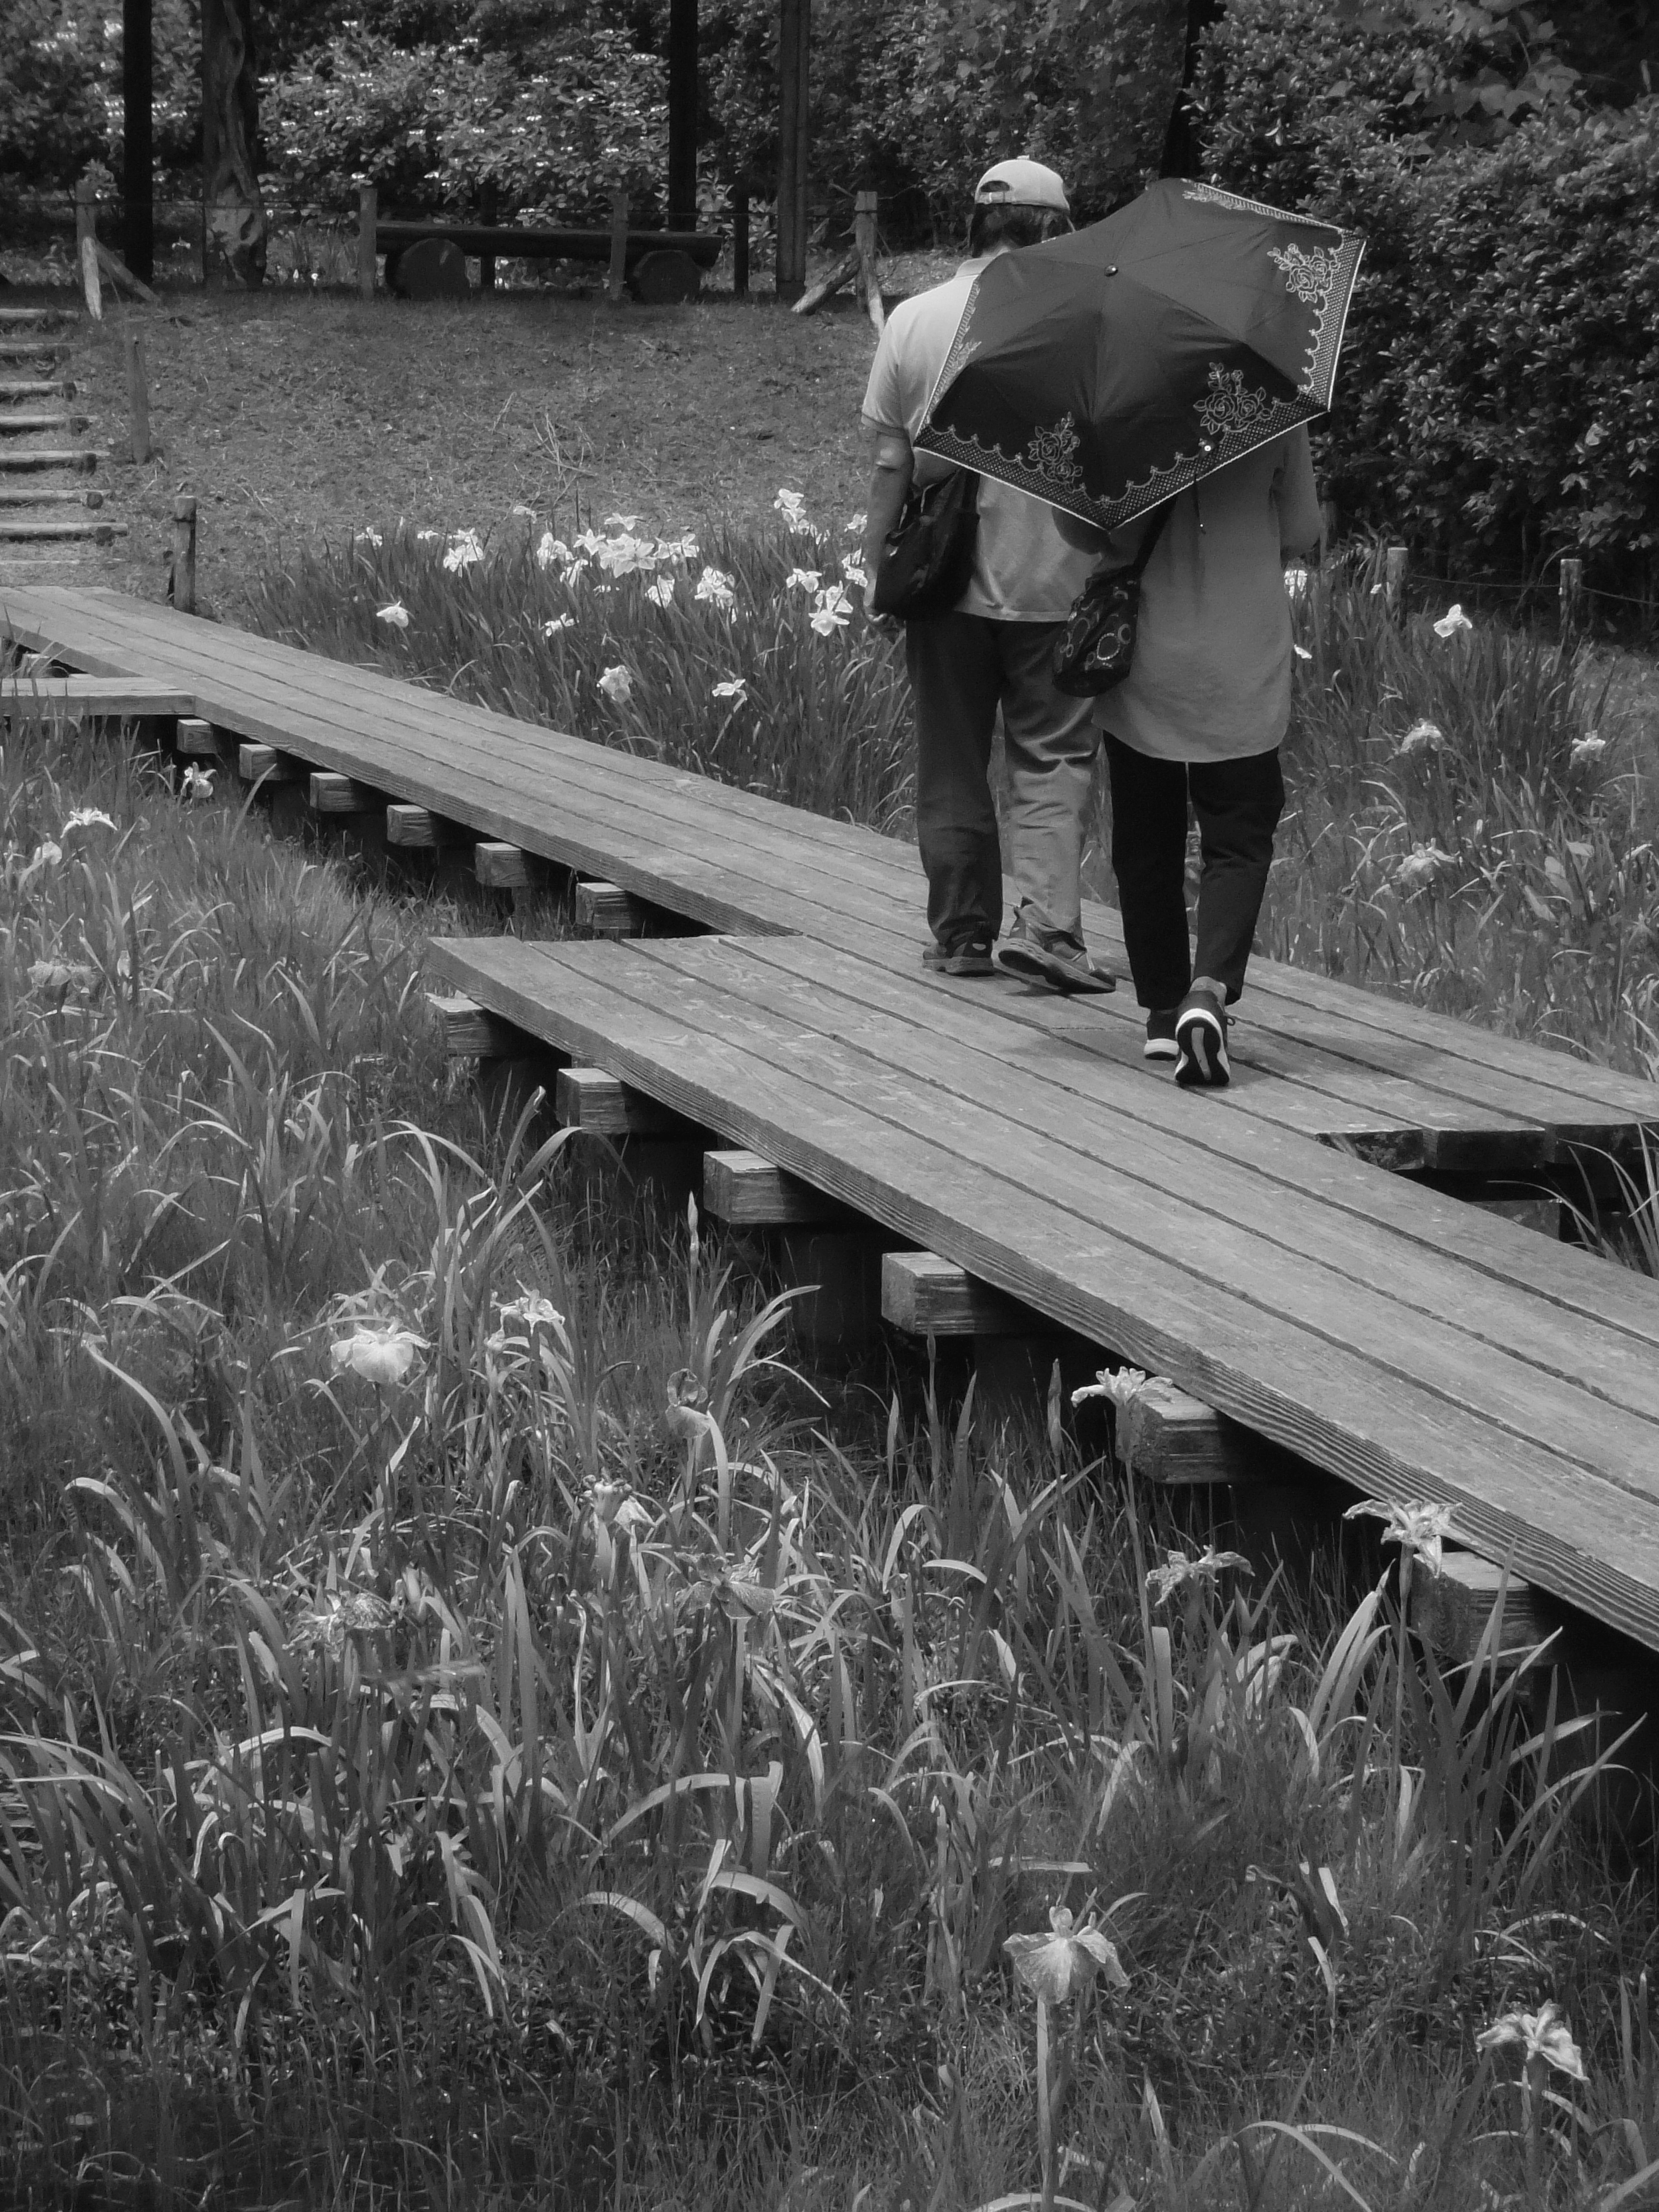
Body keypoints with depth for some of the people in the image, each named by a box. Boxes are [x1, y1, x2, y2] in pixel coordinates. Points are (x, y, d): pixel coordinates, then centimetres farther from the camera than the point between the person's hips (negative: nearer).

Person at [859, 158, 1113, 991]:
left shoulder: (913, 320, -1)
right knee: (1053, 757, 4)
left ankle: (962, 933, 16)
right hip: (1051, 580, -2)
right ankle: (1046, 922, -9)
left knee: (952, 766, 11)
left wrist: (875, 566, 7)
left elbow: (890, 463, 0)